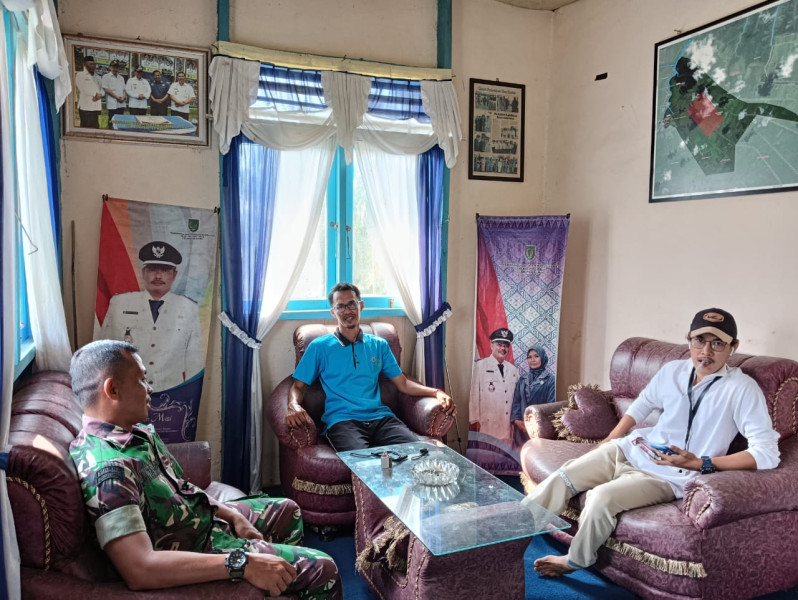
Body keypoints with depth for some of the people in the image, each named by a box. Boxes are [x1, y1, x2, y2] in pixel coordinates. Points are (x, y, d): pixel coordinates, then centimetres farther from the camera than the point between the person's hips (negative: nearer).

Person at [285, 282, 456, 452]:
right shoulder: (319, 346, 12)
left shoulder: (379, 345, 21)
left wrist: (436, 392, 3)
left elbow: (403, 383, 20)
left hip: (380, 417, 3)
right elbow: (298, 385, 11)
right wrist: (293, 405, -13)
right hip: (342, 419, -3)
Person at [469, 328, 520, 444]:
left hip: (508, 425, 4)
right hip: (487, 423, -4)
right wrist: (475, 420, -4)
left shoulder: (513, 369, 12)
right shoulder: (481, 366, -2)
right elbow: (474, 394, -3)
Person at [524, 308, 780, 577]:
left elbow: (767, 453, -20)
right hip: (632, 450, 6)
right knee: (562, 478, -8)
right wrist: (602, 447, 14)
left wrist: (702, 464, -26)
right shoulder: (672, 370, 2)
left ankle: (575, 560, -1)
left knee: (602, 497, -27)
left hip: (671, 476, -6)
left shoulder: (743, 389, -14)